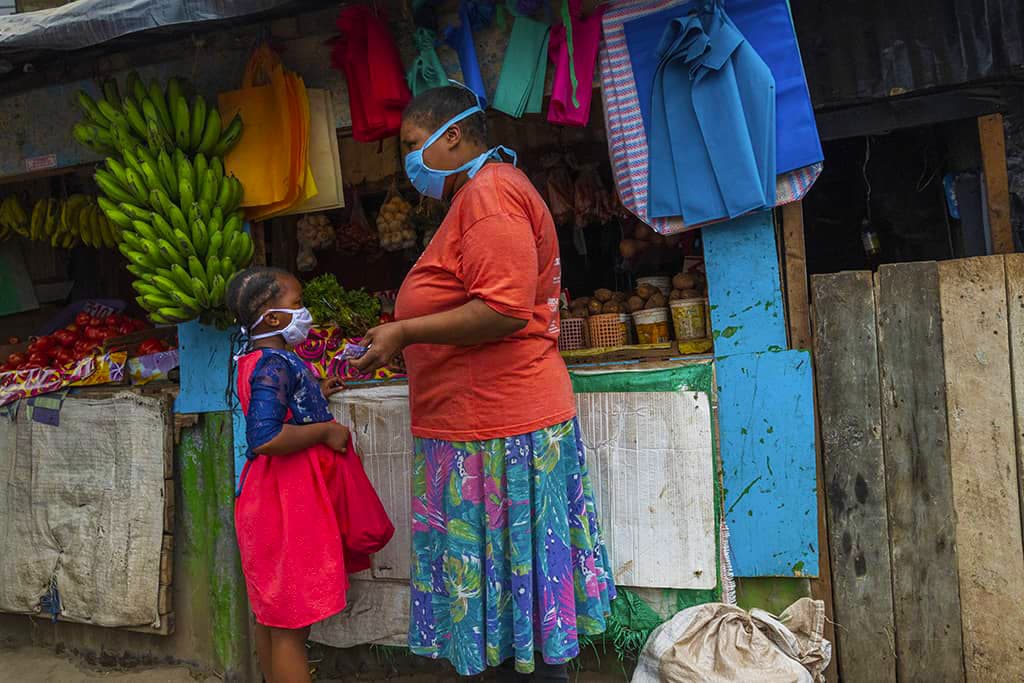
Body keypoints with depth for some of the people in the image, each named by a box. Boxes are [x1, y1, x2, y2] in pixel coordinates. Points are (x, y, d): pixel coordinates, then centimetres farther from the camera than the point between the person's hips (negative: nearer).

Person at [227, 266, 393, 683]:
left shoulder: (260, 361, 10)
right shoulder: (276, 365, -21)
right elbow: (265, 438, -32)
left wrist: (314, 396, 20)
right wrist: (326, 430, -22)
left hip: (274, 501, 10)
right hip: (289, 504, -10)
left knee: (271, 612, 20)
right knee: (291, 622, -2)